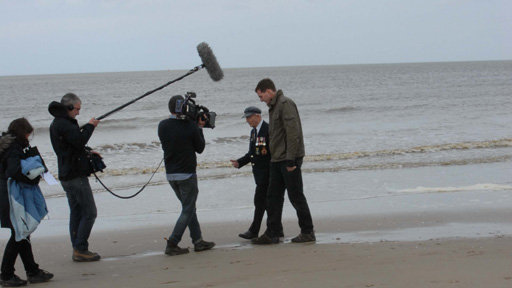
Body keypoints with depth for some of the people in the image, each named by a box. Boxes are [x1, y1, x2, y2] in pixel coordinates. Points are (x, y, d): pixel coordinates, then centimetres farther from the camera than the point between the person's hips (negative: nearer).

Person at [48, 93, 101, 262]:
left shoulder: (57, 124, 17)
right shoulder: (63, 124, -16)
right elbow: (80, 140, -26)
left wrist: (87, 152, 9)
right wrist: (90, 126, -12)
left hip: (66, 176, 10)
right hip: (76, 176, -10)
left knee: (76, 213, 13)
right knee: (89, 213, -7)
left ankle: (78, 250, 15)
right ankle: (80, 249, -8)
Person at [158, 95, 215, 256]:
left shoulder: (162, 126, -2)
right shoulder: (190, 127, -14)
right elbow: (200, 148, -3)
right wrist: (199, 128, 8)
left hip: (170, 174, 6)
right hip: (187, 174, -6)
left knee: (189, 207, 17)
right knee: (188, 210, 2)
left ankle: (198, 241, 19)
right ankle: (172, 244, -5)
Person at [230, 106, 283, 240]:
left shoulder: (268, 130, -13)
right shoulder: (253, 131, 16)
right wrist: (239, 162, 7)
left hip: (267, 171, -9)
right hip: (259, 172, 9)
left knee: (259, 200, -9)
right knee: (267, 201, 11)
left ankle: (254, 231, -7)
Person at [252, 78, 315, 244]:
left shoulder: (285, 104, -13)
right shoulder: (274, 107, 18)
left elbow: (293, 132, -20)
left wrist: (290, 159, -23)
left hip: (289, 160, -10)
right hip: (277, 160, 10)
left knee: (296, 196, -3)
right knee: (273, 197, 7)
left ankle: (308, 233, 6)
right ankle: (272, 234, 10)